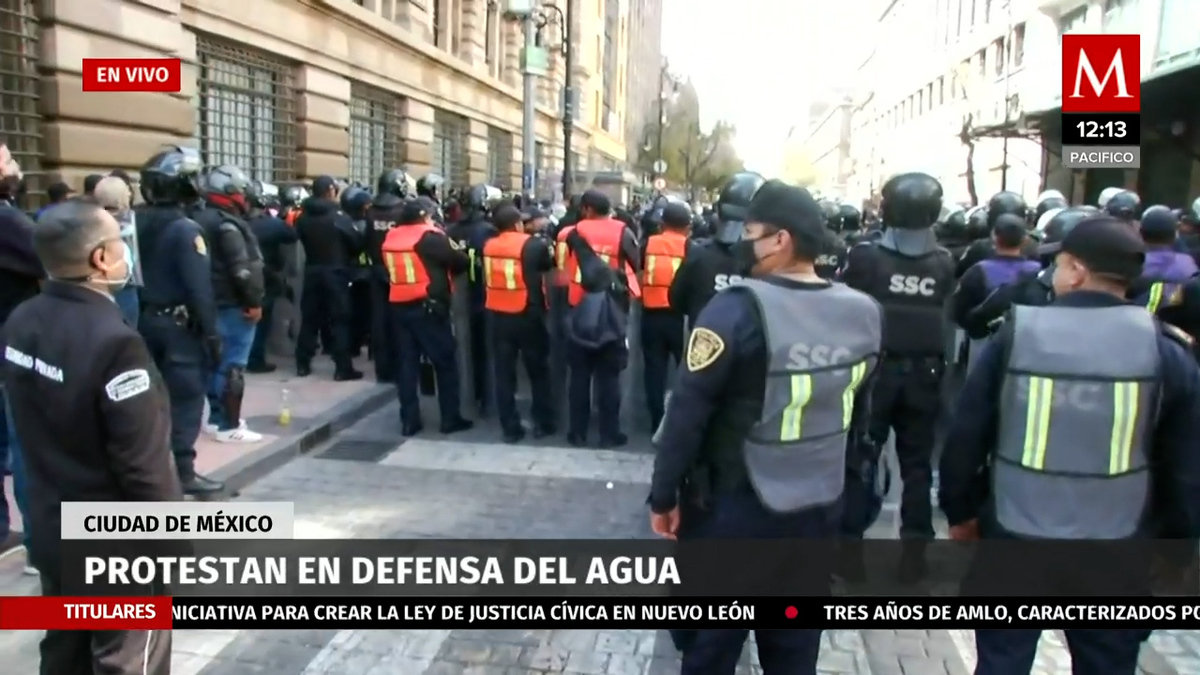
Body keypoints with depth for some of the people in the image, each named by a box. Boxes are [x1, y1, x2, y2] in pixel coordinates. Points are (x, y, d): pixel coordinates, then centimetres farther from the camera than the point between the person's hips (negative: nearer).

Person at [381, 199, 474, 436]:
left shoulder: (390, 238, 10)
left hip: (398, 306, 6)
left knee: (407, 363, 10)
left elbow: (389, 268, 17)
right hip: (428, 307, -6)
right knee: (445, 362, 5)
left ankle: (409, 420, 11)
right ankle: (451, 418, 9)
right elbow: (461, 261, -6)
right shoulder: (430, 237, -8)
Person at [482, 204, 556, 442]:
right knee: (538, 371, 12)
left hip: (498, 316, 3)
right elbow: (549, 264, 6)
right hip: (527, 316, -3)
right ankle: (543, 423, 18)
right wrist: (545, 247, 26)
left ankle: (510, 428, 12)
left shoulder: (488, 245, 3)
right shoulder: (533, 244, -9)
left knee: (504, 374, 9)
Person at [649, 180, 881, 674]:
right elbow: (859, 417, 8)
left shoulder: (739, 308, -20)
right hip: (820, 508, 5)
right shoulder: (864, 313, -3)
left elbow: (688, 412, -18)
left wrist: (663, 494, -7)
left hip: (733, 508, -5)